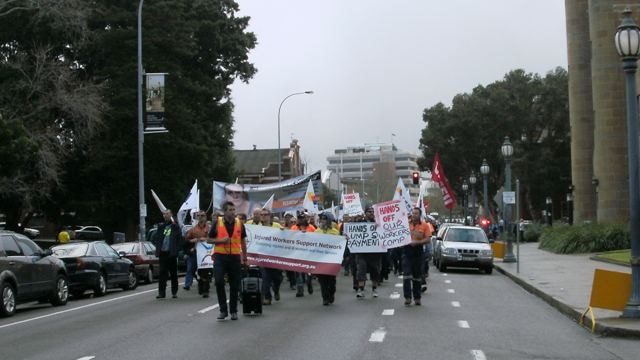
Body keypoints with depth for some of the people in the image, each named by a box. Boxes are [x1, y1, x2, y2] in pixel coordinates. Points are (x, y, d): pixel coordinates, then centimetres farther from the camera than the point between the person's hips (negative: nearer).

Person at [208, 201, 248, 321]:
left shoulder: (239, 224, 5)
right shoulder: (217, 223, -1)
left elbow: (243, 241, 15)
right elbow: (209, 240, 3)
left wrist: (245, 257, 14)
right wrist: (221, 240, -14)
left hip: (235, 257, 2)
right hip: (220, 257, -2)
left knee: (235, 285, 5)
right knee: (219, 282, -14)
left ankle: (233, 311, 18)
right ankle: (223, 310, -1)